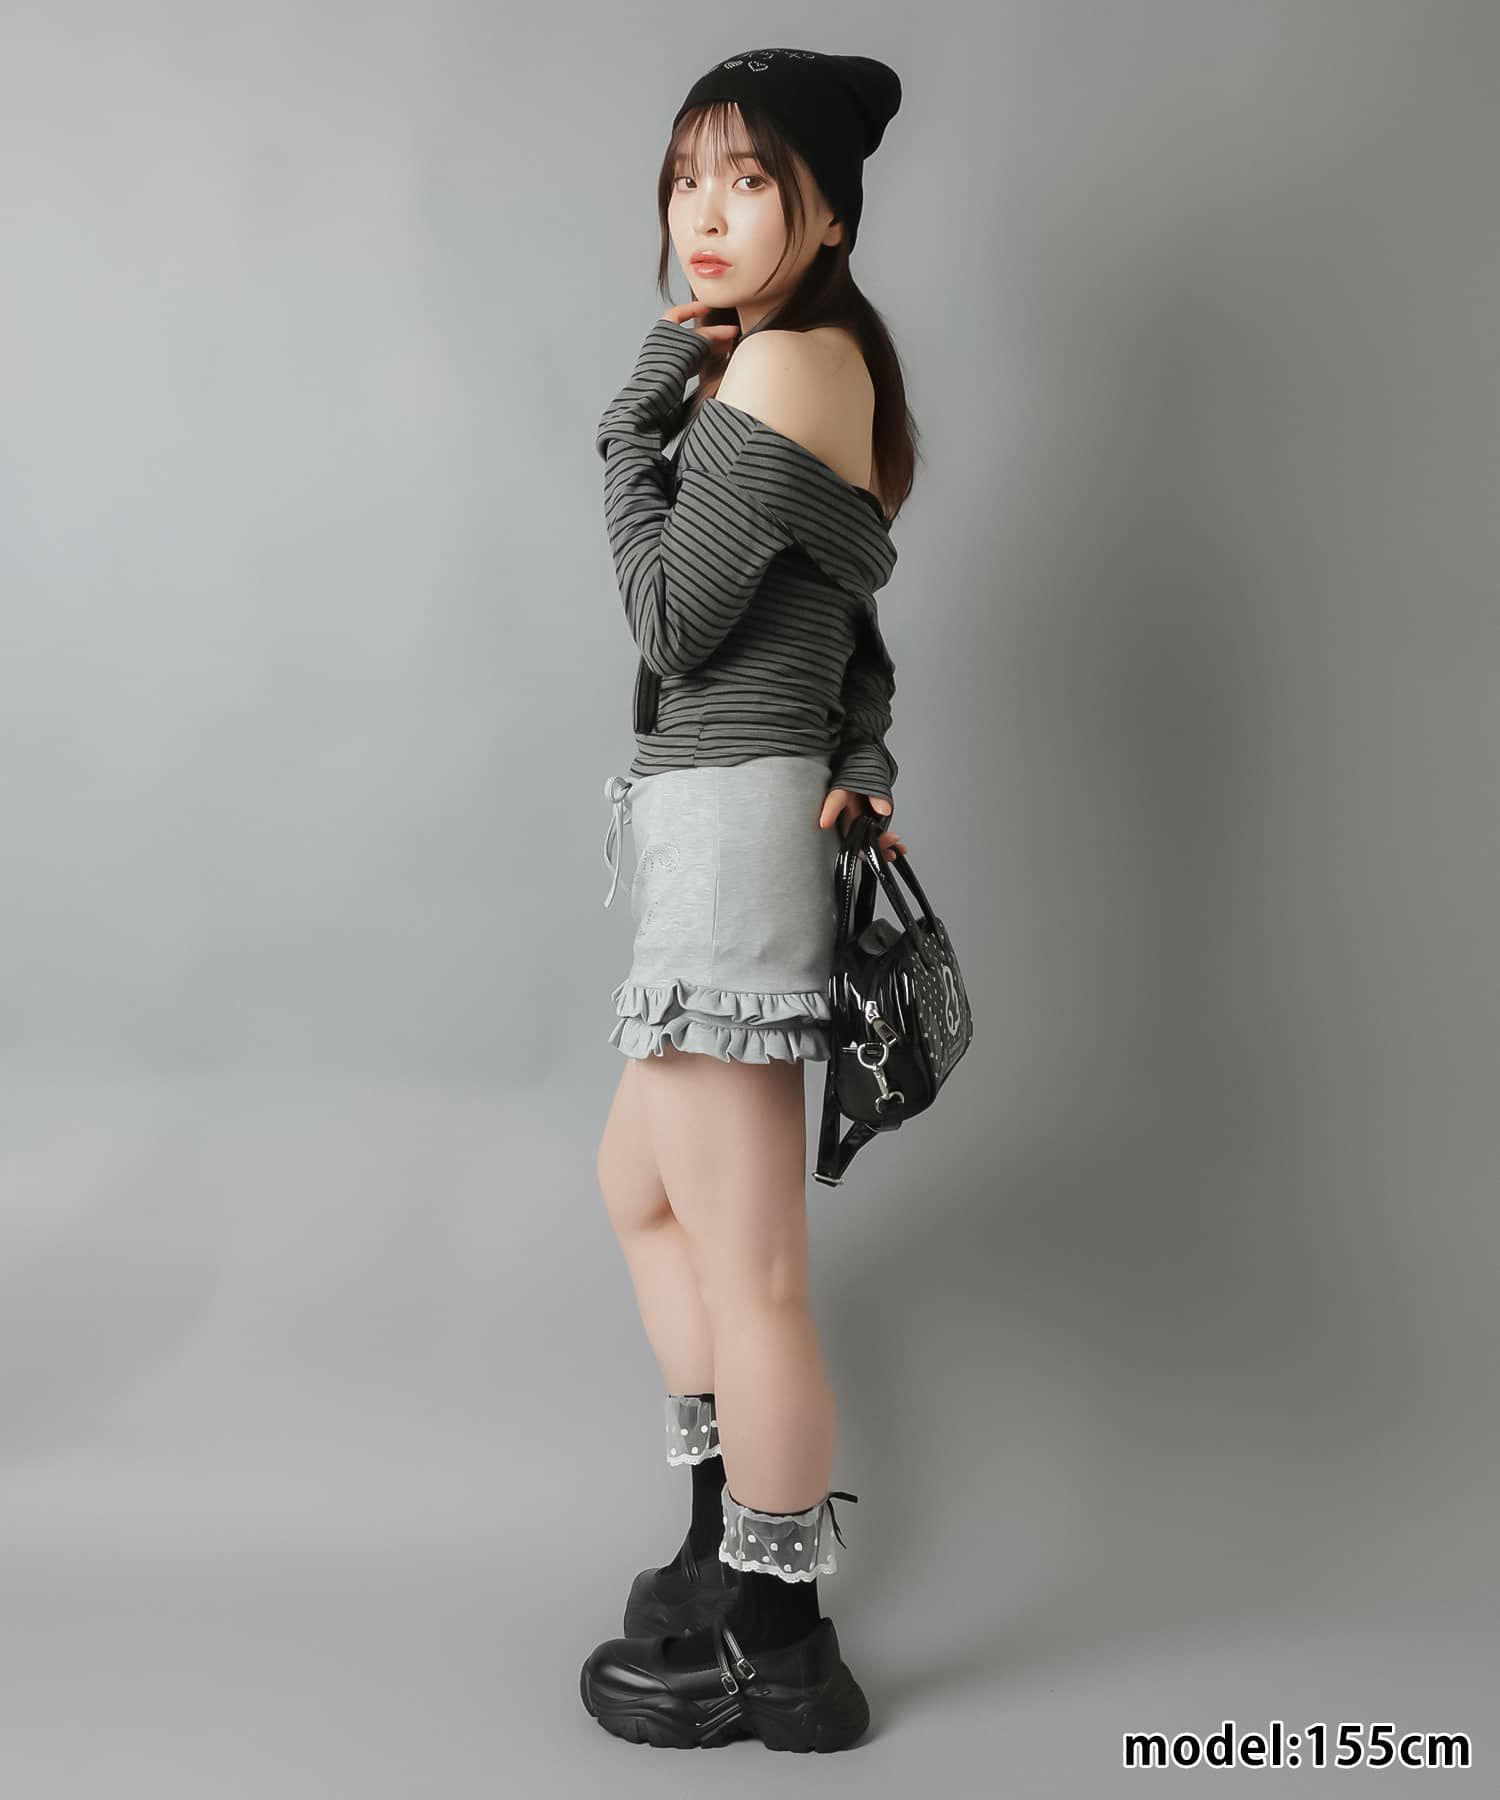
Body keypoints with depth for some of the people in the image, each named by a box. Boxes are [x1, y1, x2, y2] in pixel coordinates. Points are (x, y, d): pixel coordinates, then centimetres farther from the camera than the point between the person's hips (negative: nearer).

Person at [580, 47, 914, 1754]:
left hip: (729, 813, -11)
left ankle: (778, 1651, 12)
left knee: (744, 1266, -3)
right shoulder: (814, 365, 20)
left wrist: (636, 413, -4)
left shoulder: (784, 361, -11)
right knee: (641, 1185, 23)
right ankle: (729, 1543, 35)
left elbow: (671, 620, -14)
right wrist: (862, 762, 1)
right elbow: (851, 620, 16)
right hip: (736, 820, 11)